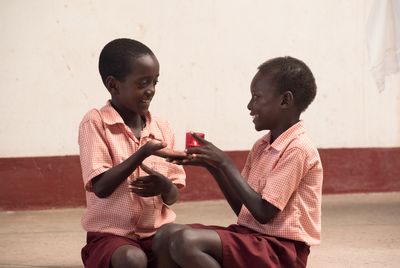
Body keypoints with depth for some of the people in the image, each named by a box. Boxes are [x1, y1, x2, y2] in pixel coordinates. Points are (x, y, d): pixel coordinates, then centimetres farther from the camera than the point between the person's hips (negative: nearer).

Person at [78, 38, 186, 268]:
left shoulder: (162, 129, 6)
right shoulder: (95, 123, -8)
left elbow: (173, 197, 7)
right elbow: (101, 187, -18)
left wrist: (164, 186, -17)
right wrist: (143, 153, -27)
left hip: (157, 231, 5)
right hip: (111, 232, -5)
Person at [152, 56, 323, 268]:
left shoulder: (297, 149, -13)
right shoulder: (261, 146, 15)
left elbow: (264, 213, -18)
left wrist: (226, 164, -13)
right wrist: (212, 165, 5)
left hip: (279, 250, -9)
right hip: (250, 235, 9)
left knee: (187, 241, -27)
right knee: (166, 235, -7)